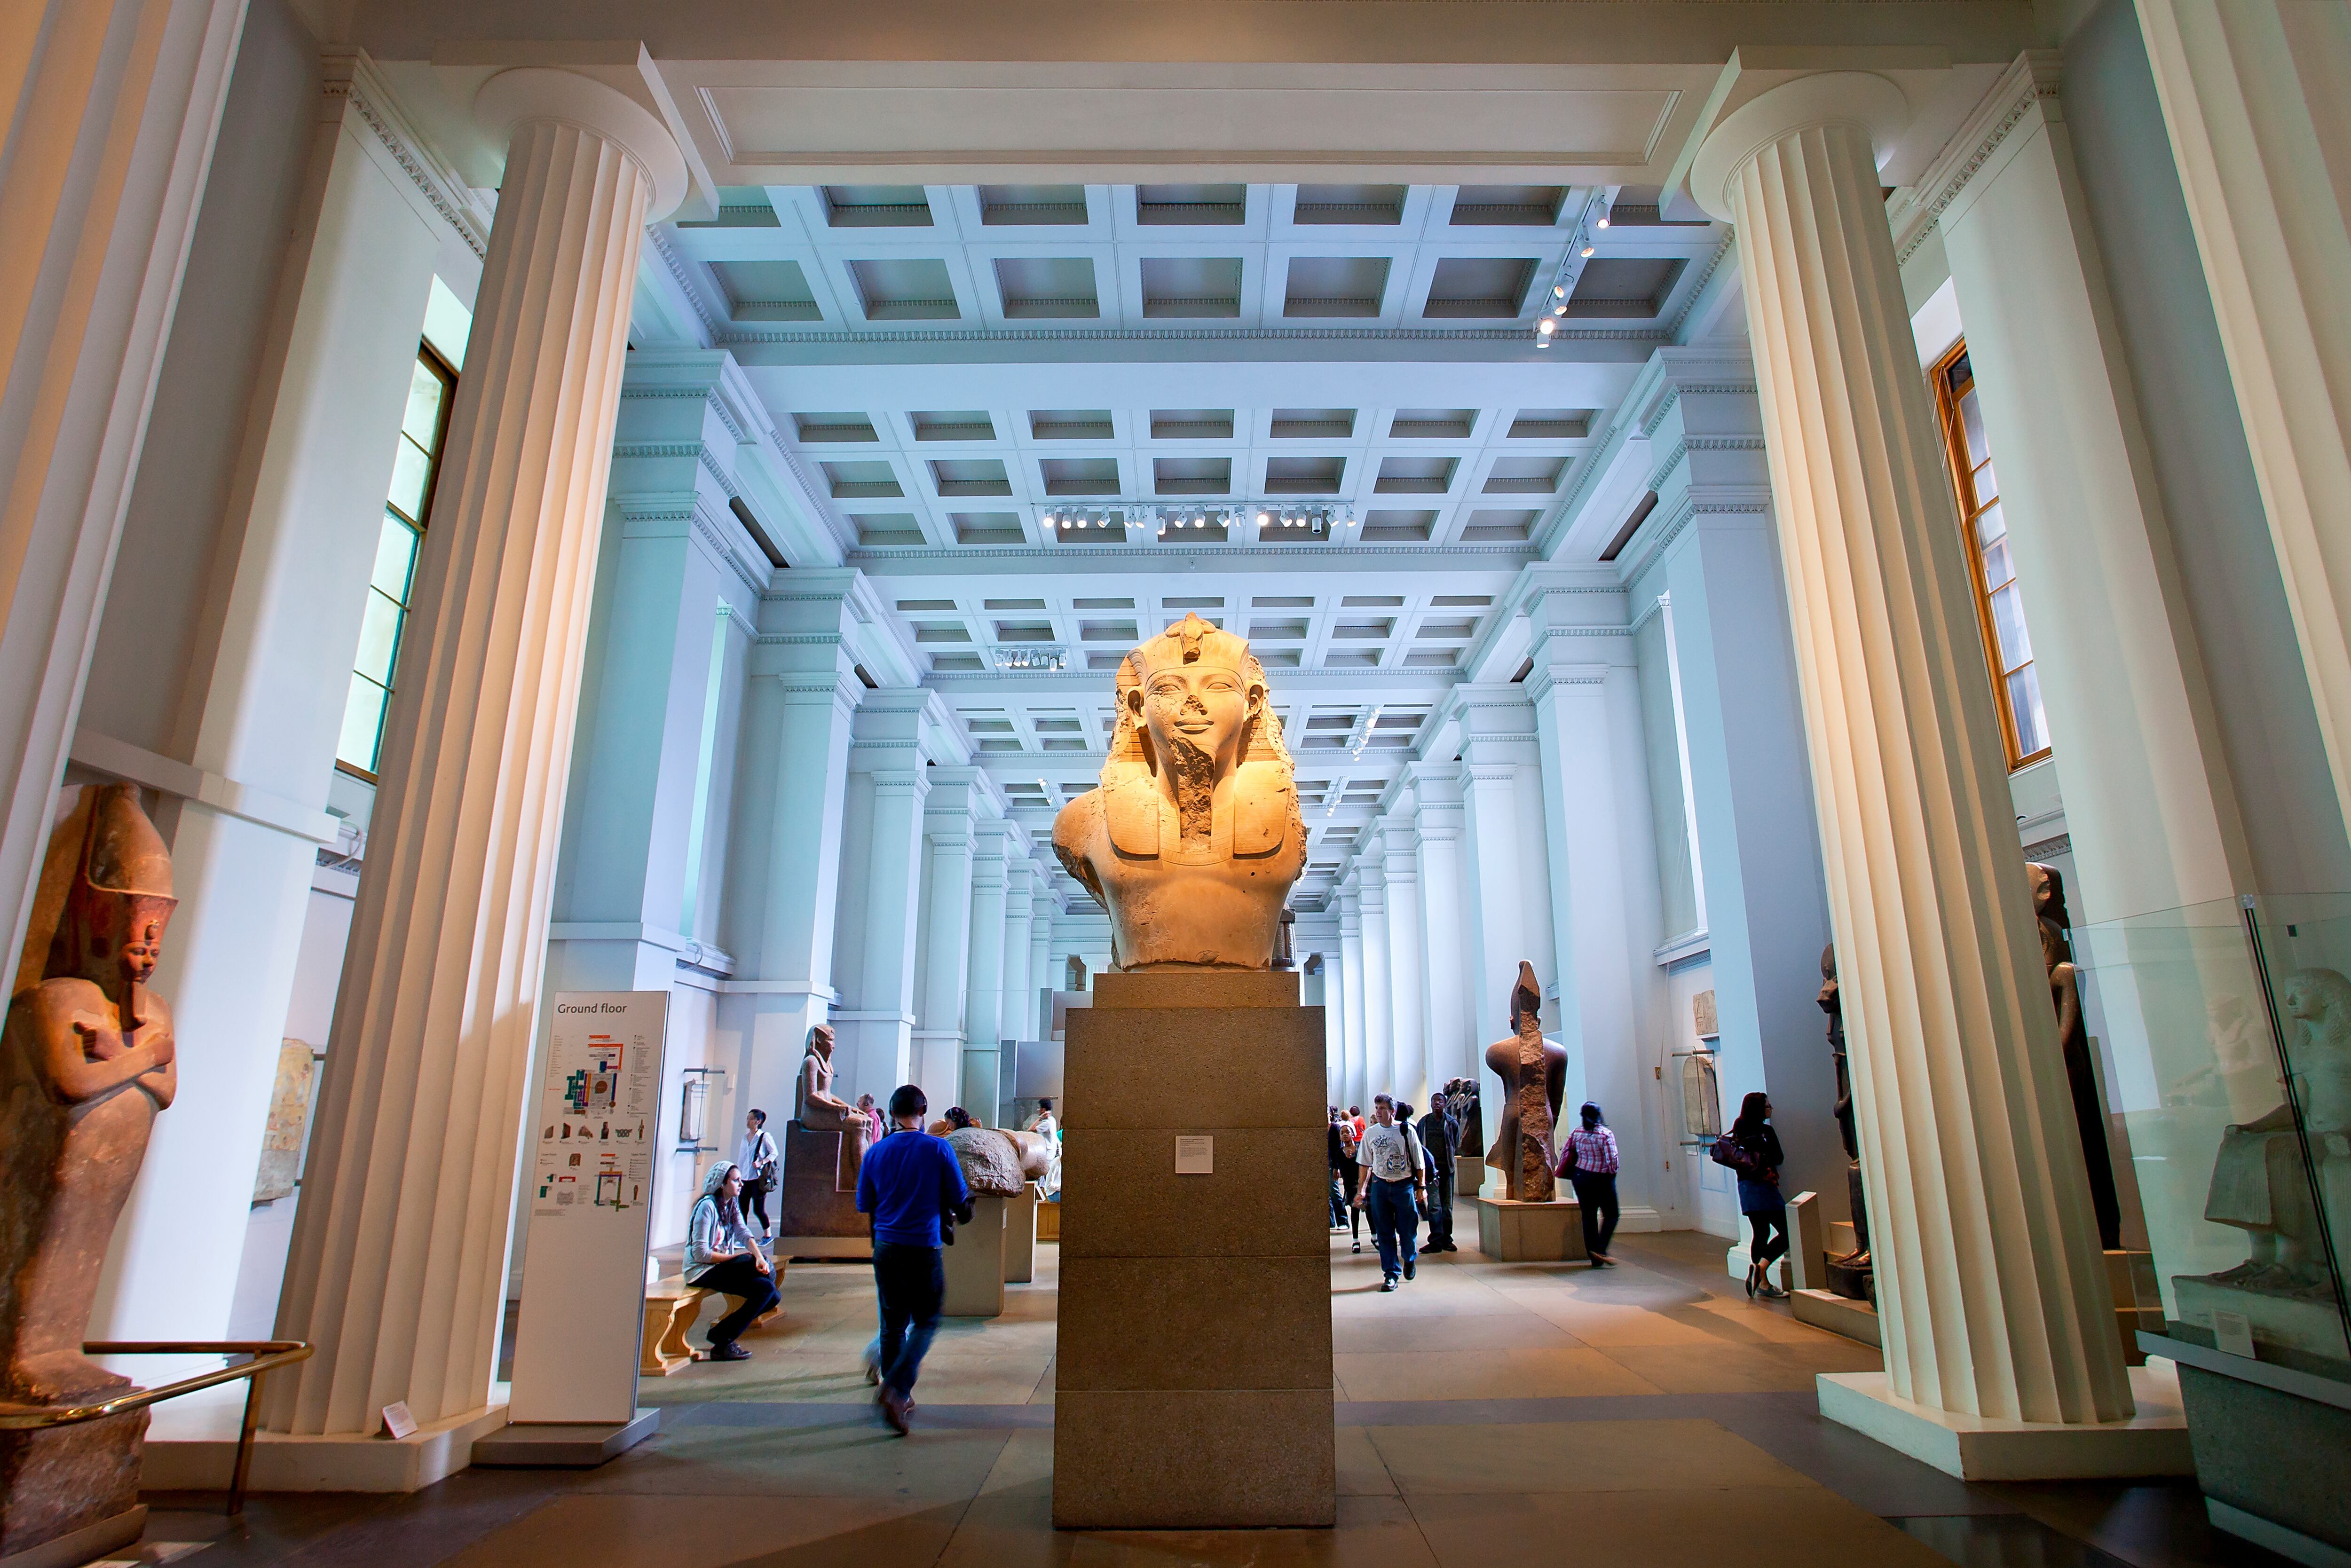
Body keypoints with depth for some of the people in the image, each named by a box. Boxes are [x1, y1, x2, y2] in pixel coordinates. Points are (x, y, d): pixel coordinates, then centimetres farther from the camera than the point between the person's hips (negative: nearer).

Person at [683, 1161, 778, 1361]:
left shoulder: (732, 1204, 11)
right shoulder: (707, 1206, -16)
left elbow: (744, 1235, -1)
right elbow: (701, 1254, -20)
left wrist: (759, 1257, -19)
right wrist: (737, 1257, -14)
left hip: (723, 1264, 8)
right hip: (702, 1271, -8)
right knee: (765, 1289, -21)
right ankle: (722, 1343, -8)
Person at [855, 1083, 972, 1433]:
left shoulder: (876, 1152, 0)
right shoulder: (938, 1148, -8)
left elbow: (864, 1207, 9)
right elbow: (959, 1201, -2)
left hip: (885, 1248, 3)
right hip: (923, 1249, -3)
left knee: (893, 1324, 16)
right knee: (925, 1323, 10)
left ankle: (898, 1400, 23)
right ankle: (895, 1389, -8)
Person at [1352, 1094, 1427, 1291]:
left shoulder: (1407, 1130, -5)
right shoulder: (1370, 1133, 3)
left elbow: (1418, 1162, 1)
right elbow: (1365, 1163, 11)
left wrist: (1421, 1187, -1)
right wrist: (1362, 1189, 9)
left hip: (1405, 1185, -2)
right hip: (1379, 1186, 2)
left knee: (1407, 1230, 5)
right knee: (1384, 1232, 3)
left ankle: (1409, 1259, 34)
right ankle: (1391, 1273, 13)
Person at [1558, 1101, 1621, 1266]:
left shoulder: (1576, 1133, 1)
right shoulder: (1606, 1134, -14)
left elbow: (1565, 1154, 4)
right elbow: (1612, 1159, -18)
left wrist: (1572, 1176, 14)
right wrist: (1612, 1172, 2)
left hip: (1581, 1178, 4)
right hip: (1602, 1179, -4)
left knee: (1589, 1217, 9)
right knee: (1611, 1216, 10)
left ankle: (1595, 1259, 12)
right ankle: (1600, 1250, -7)